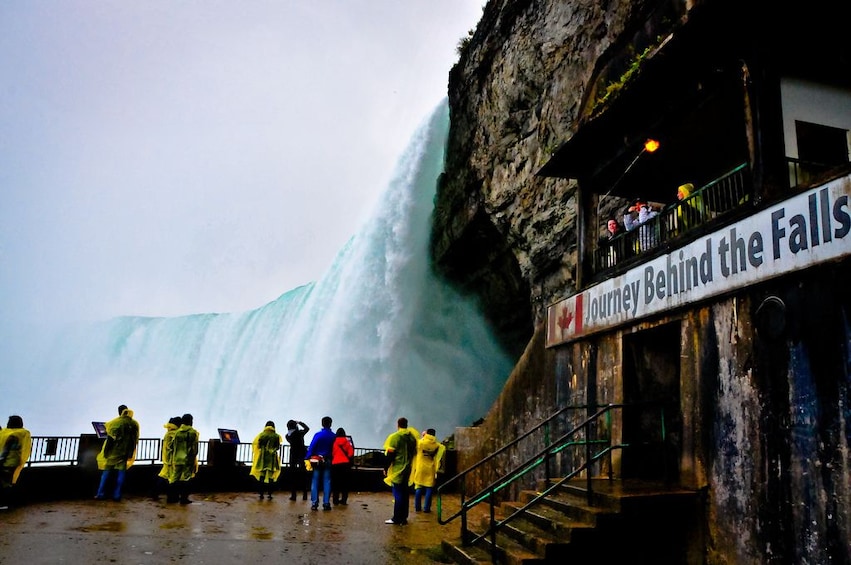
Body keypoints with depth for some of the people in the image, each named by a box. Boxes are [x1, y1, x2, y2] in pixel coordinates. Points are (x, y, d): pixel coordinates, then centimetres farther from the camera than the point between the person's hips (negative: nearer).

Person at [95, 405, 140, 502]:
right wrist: (131, 454, 18)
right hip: (126, 452, 3)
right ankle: (117, 495, 4)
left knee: (106, 471, 8)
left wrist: (105, 452, -4)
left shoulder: (114, 423, -10)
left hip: (114, 452, -2)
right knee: (121, 472, 6)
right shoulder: (134, 424, 2)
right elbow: (135, 440, 8)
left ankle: (101, 494, 9)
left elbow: (110, 438, -11)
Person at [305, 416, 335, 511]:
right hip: (328, 461, 1)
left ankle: (314, 503, 1)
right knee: (327, 482, 6)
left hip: (317, 461, -1)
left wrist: (307, 459, -12)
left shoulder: (318, 435, -8)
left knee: (315, 482, 5)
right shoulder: (334, 436, -1)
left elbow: (311, 447, -12)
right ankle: (326, 503, 4)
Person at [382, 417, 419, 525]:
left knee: (398, 495, -1)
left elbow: (390, 455, -12)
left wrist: (386, 468, -5)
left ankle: (397, 519, 2)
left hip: (397, 471, -6)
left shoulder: (394, 437, -12)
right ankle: (403, 518, 17)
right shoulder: (412, 436, 6)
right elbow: (414, 453, 14)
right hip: (408, 470, 6)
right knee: (405, 494, 12)